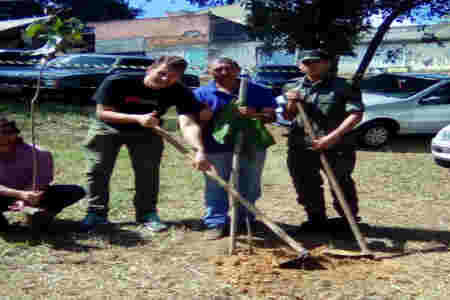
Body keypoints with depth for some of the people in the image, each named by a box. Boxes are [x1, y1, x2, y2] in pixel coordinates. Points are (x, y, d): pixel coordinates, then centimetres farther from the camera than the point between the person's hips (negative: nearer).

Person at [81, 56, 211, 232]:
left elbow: (188, 124, -39)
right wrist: (138, 118, -43)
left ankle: (147, 213, 16)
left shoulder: (180, 93, -27)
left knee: (148, 171, -1)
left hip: (146, 133, 1)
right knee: (98, 170, 1)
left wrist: (199, 150, -59)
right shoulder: (117, 82, -30)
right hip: (108, 128, -1)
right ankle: (96, 213, 16)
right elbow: (102, 112, -27)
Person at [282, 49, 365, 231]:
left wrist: (333, 136, -22)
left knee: (341, 185, 4)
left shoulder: (343, 87, -5)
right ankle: (317, 219, 31)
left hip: (336, 147, -4)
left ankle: (349, 220, 23)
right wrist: (292, 104, -6)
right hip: (301, 147, 5)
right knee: (306, 186, 13)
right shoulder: (293, 88, 10)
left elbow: (356, 114, -13)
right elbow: (287, 117, 17)